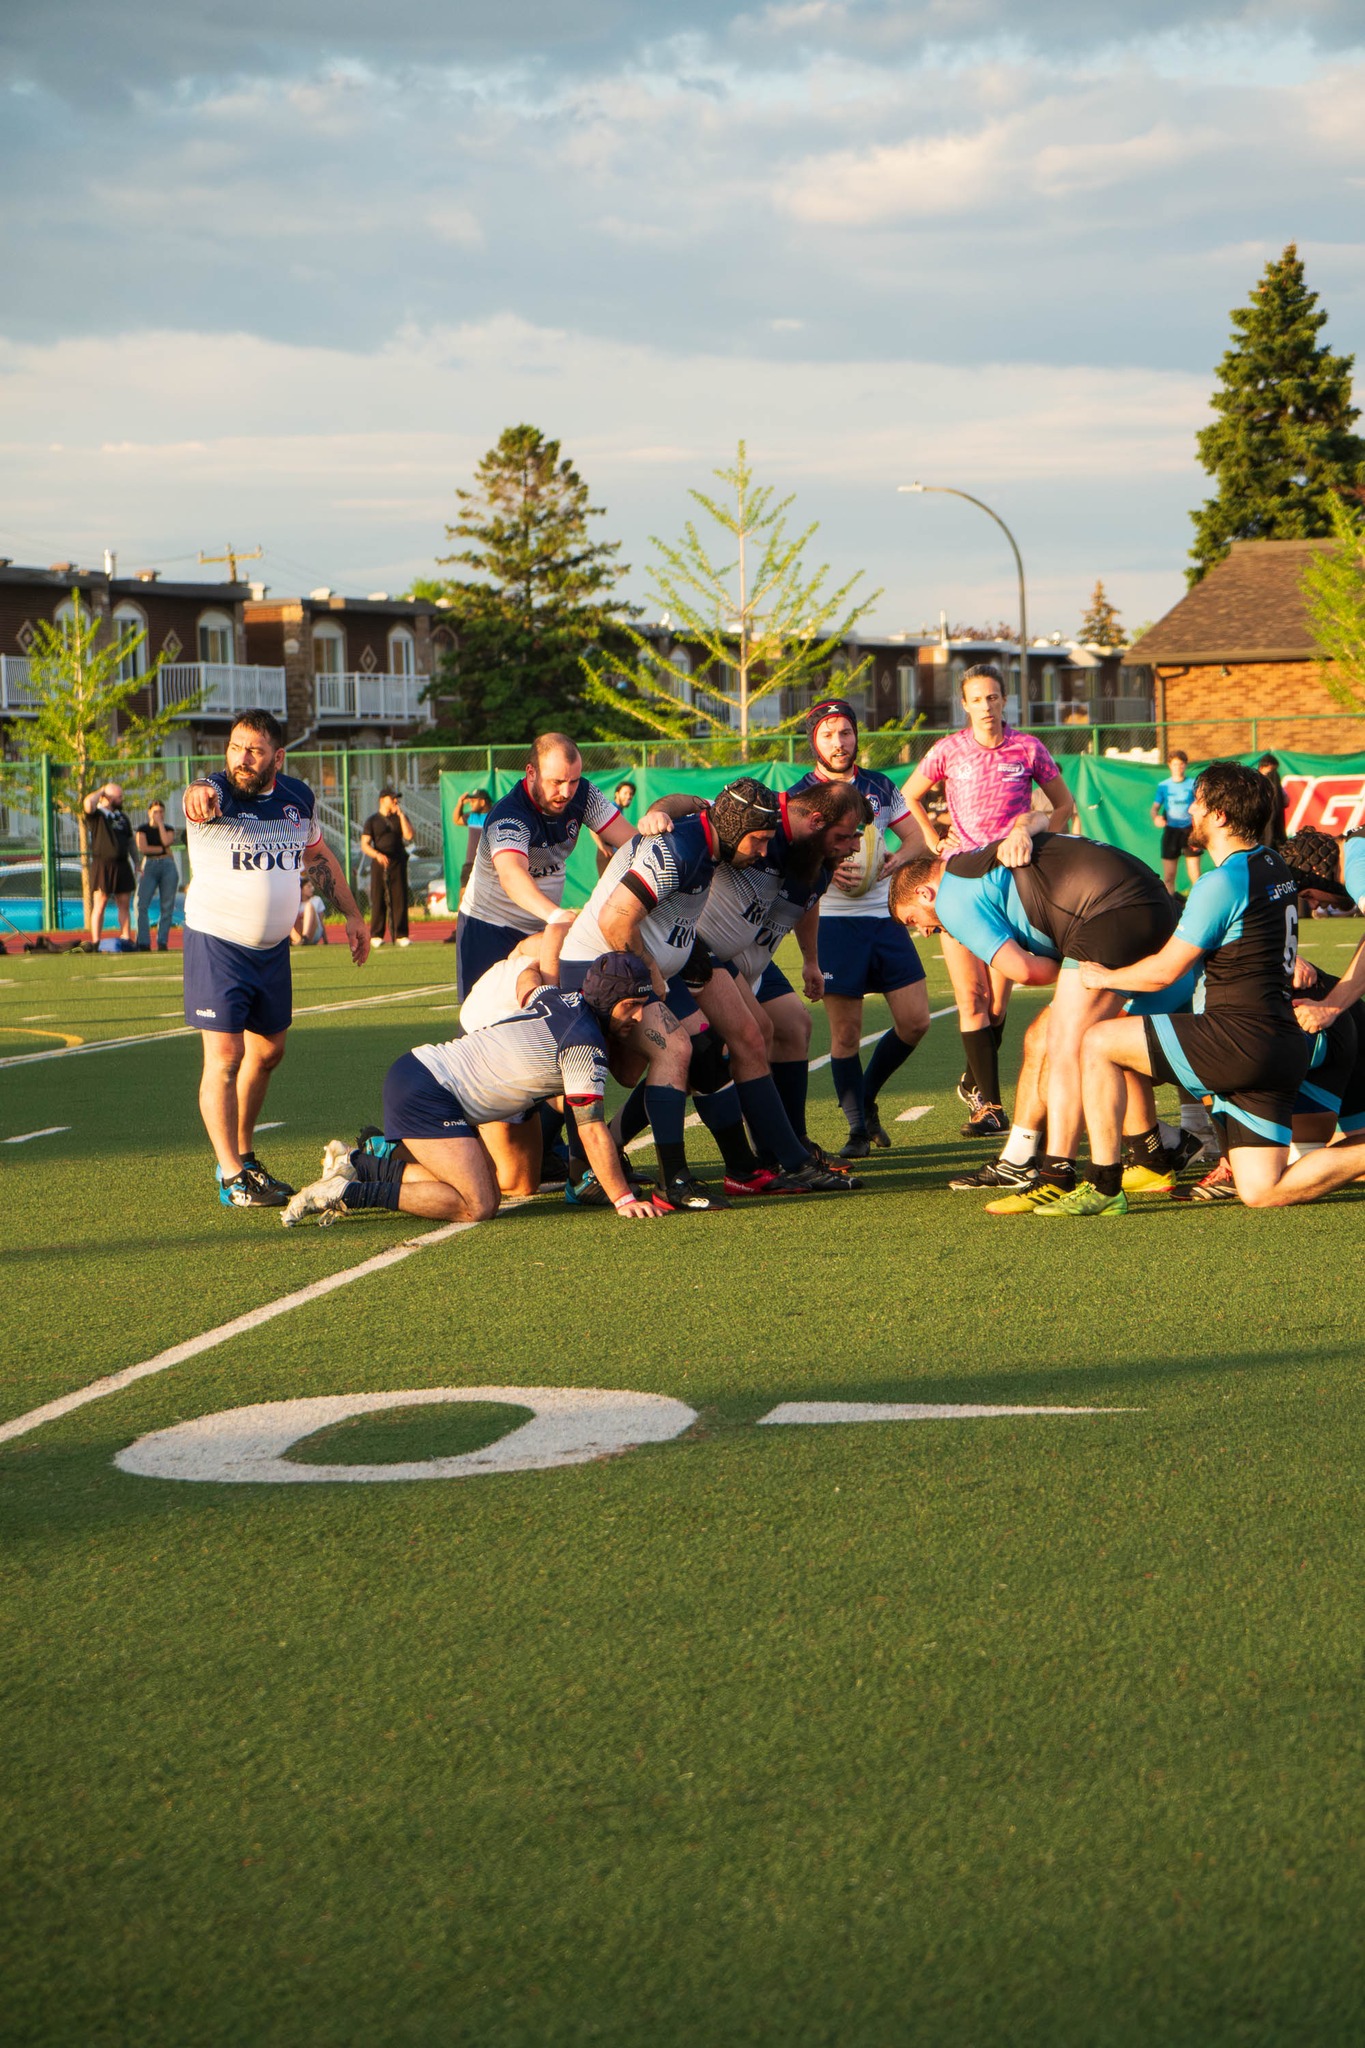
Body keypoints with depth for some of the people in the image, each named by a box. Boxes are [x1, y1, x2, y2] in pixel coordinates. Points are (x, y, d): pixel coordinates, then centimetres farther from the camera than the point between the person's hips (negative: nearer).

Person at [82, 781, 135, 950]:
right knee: (99, 905, -5)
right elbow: (88, 803, -24)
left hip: (122, 865, 6)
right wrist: (102, 790, -8)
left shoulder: (123, 816, 17)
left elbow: (131, 842, 22)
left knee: (124, 904, 5)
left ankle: (126, 939, 8)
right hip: (102, 865, -6)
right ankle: (95, 942, -5)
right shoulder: (97, 814, -1)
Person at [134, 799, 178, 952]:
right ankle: (143, 943, -13)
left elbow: (167, 841, -9)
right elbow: (142, 848, -6)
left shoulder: (168, 829, 13)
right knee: (141, 904, -14)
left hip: (168, 866, 2)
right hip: (149, 866, -2)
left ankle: (162, 942, 3)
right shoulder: (143, 829, 9)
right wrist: (163, 849, -3)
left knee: (167, 907, -2)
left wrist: (160, 823, -2)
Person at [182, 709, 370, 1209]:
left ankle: (243, 1156, 33)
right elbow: (203, 795, -42)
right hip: (216, 944, -6)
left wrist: (351, 915, 16)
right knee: (224, 1058, -11)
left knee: (268, 1051, 16)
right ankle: (232, 1178, -7)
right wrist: (199, 796, -66)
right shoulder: (218, 793, -16)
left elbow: (320, 858, 18)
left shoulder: (299, 798, 1)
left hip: (273, 947, 6)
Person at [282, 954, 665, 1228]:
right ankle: (347, 1192, -15)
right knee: (476, 1206, -16)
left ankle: (358, 1163, 15)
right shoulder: (586, 1045, -13)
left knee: (485, 1189, 13)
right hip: (425, 1091, -10)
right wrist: (623, 1199, -10)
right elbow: (592, 1131, -13)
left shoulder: (559, 1000, 11)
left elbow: (527, 975, 35)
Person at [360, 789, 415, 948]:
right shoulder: (372, 820, 5)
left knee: (399, 899, -2)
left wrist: (401, 815, -6)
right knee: (378, 900, -2)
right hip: (379, 864, -2)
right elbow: (364, 845, -2)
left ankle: (400, 935, 0)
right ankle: (376, 936, 4)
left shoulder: (401, 818, 12)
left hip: (398, 863, 2)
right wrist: (377, 855, -20)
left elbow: (408, 835, -5)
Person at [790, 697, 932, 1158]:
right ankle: (858, 1128, 9)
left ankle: (866, 1097, 23)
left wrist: (897, 859, -7)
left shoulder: (880, 787, 11)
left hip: (885, 917, 4)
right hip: (834, 920, -4)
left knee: (915, 1021, 0)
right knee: (846, 1031, -4)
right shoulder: (799, 796, -1)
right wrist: (826, 869, -25)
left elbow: (914, 837, 15)